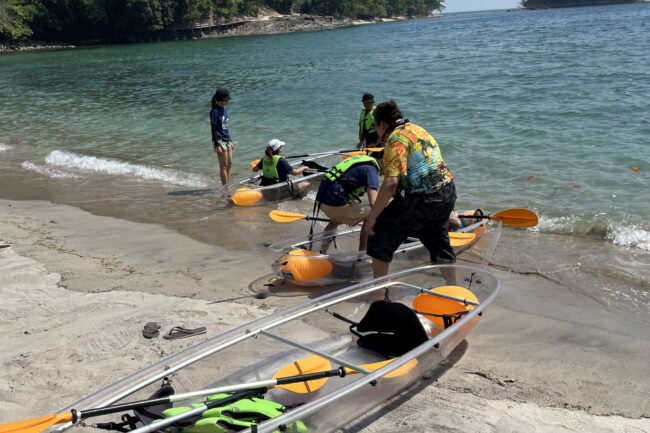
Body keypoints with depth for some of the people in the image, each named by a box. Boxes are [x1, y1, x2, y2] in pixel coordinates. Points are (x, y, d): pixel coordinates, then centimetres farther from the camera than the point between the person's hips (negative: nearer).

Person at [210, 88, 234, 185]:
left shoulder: (224, 109, 11)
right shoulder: (215, 111, -13)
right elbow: (213, 129, -15)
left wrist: (230, 141, 21)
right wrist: (217, 145, -19)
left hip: (226, 140, 8)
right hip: (219, 141, -8)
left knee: (229, 164, 11)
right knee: (223, 166, -5)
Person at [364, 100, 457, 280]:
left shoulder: (396, 139, -11)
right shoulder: (417, 129, 17)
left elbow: (391, 183, -21)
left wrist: (372, 216, -17)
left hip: (423, 198, -9)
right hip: (448, 192, 9)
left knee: (380, 230, 3)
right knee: (439, 240, 26)